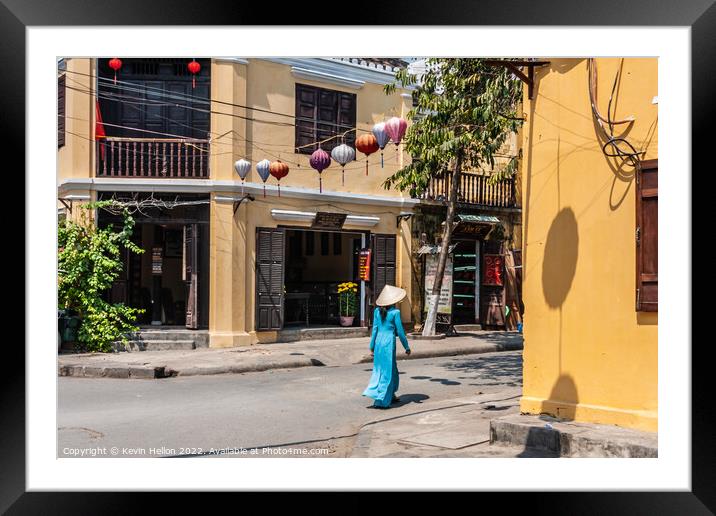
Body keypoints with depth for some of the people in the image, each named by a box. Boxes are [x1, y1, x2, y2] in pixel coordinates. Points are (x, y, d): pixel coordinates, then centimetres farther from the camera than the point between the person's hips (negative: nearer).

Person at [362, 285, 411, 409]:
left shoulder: (377, 311, 4)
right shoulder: (395, 312, -10)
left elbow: (375, 329, 7)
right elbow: (400, 331, -7)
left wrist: (372, 346, 14)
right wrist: (407, 347, 3)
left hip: (378, 342, 6)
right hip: (389, 343, -6)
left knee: (386, 369, 19)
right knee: (387, 372, 3)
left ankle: (391, 395, 24)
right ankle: (380, 400, 1)